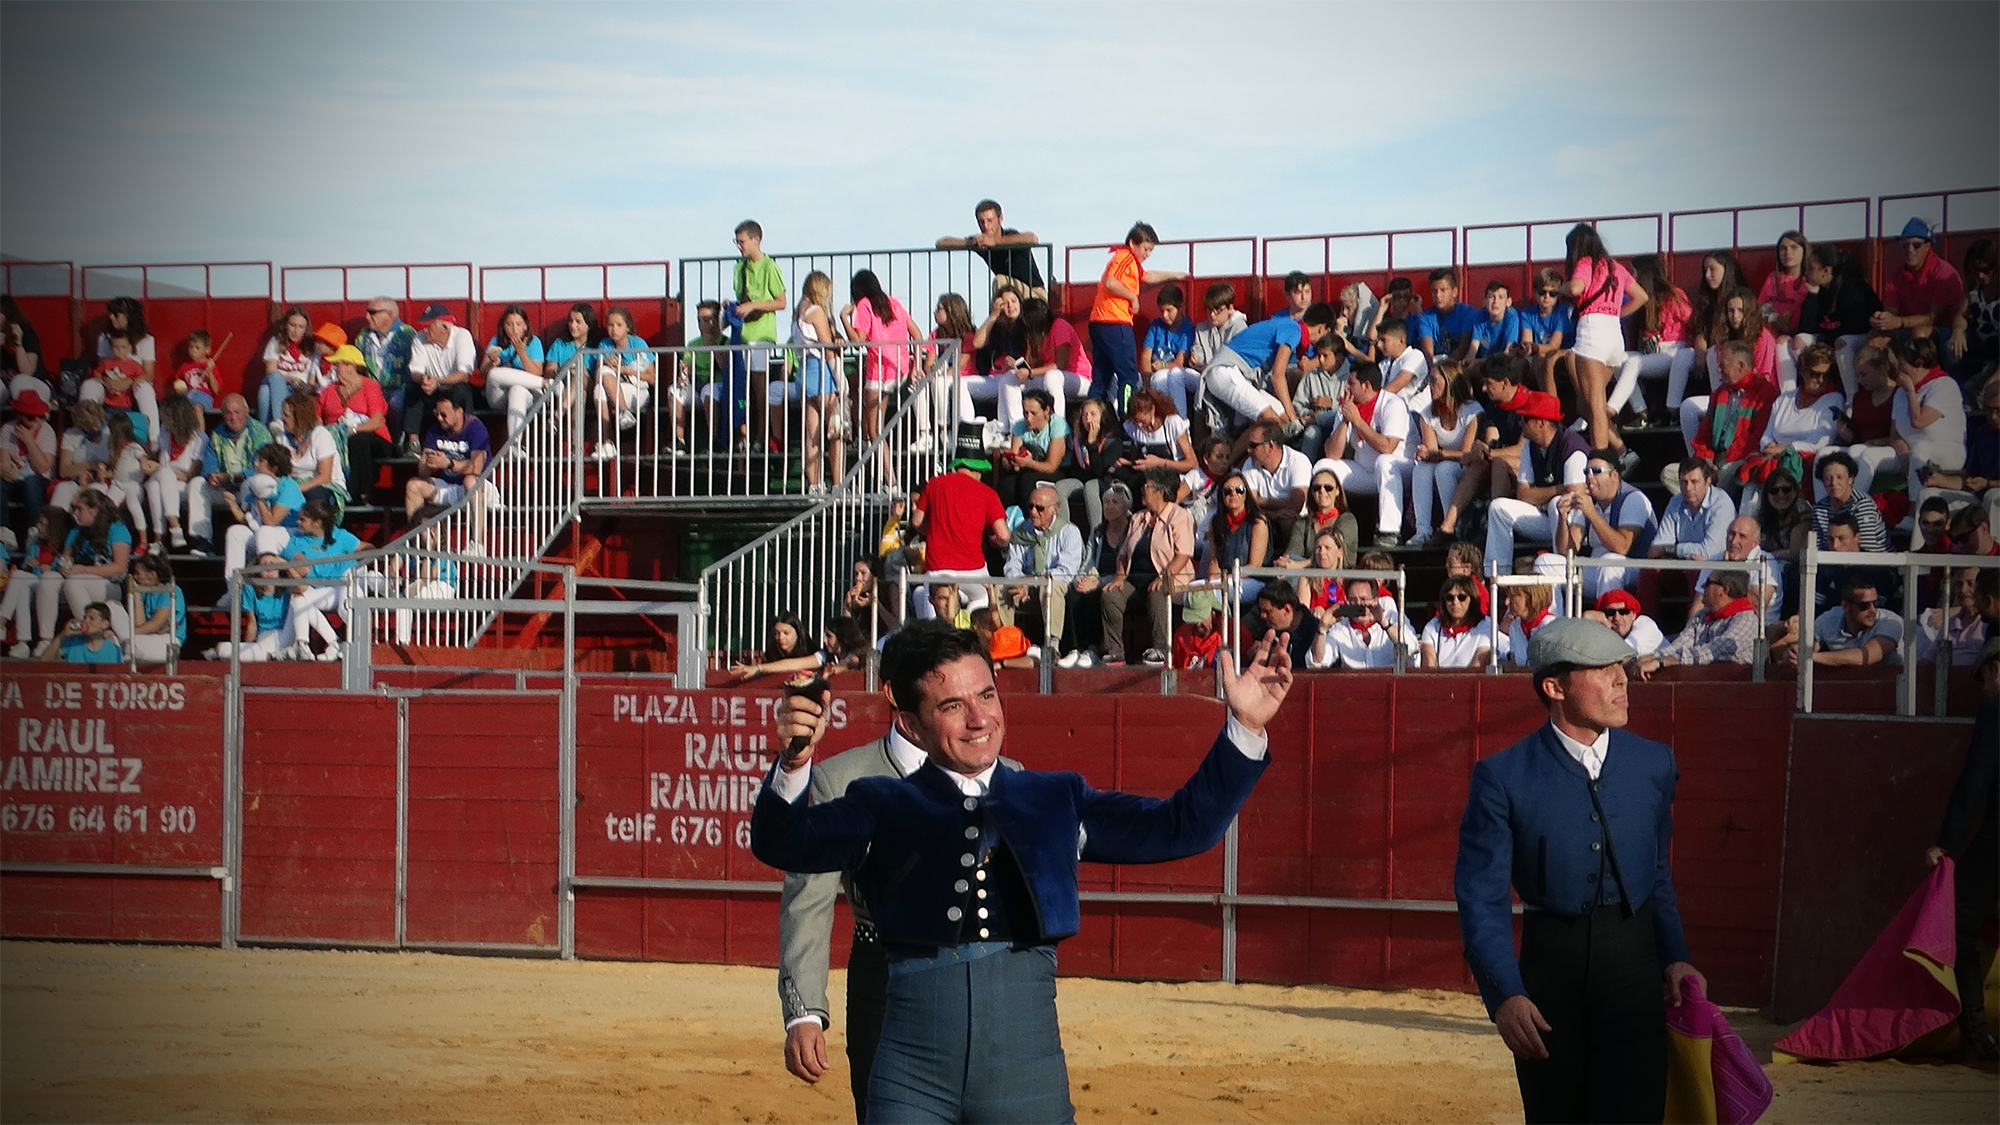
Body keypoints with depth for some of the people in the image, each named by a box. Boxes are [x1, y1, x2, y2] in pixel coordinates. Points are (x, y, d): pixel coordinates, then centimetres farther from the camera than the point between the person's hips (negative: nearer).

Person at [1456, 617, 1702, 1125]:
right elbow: (1481, 897, -8)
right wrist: (1504, 995, -19)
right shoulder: (1503, 778, -7)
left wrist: (1674, 956, 1)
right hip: (1548, 966, -1)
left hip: (1635, 968, 2)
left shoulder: (1654, 765, 5)